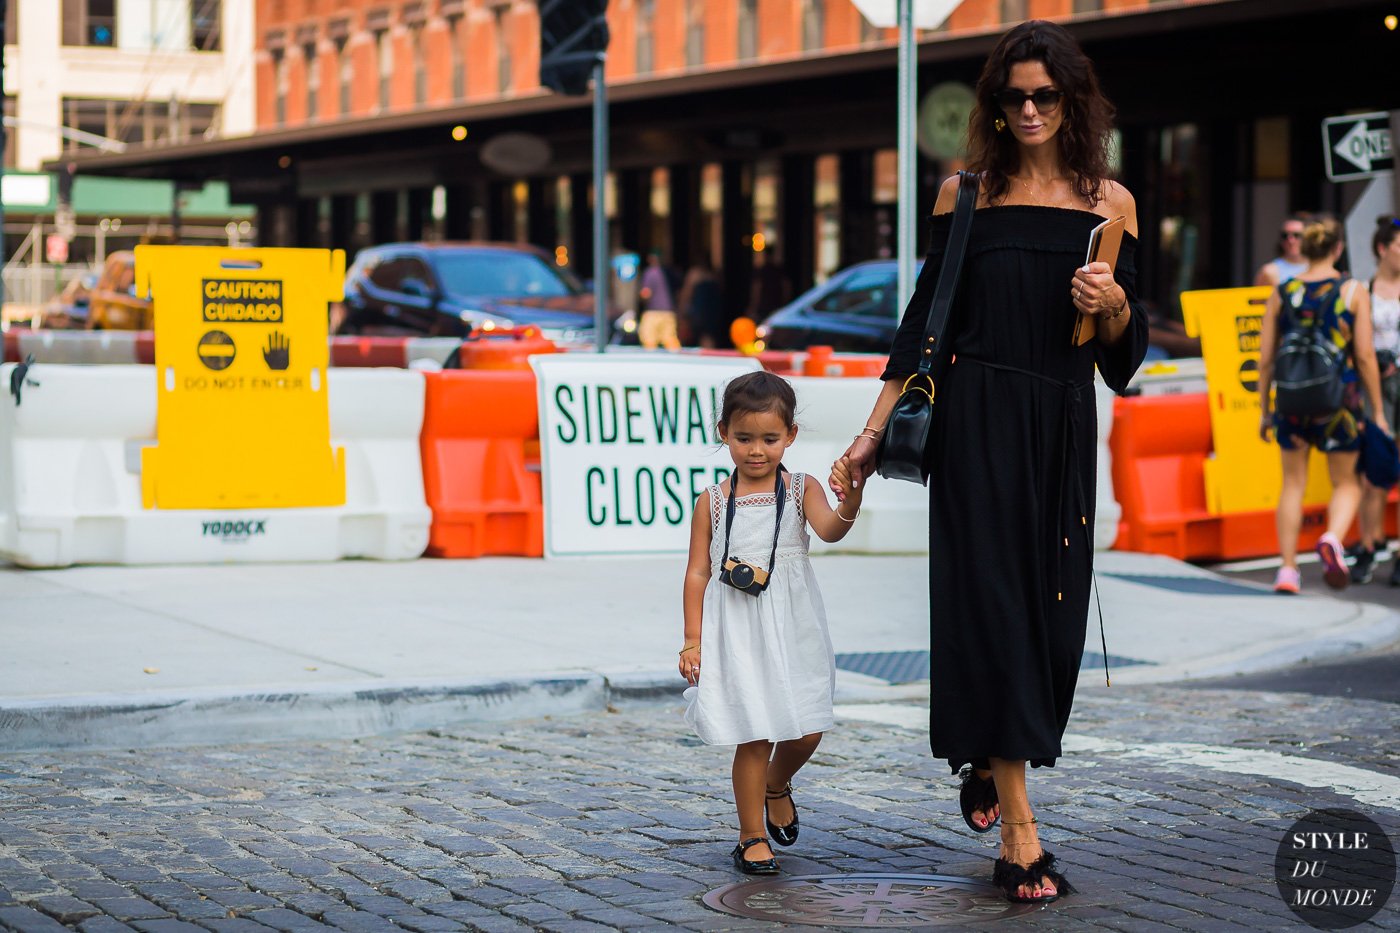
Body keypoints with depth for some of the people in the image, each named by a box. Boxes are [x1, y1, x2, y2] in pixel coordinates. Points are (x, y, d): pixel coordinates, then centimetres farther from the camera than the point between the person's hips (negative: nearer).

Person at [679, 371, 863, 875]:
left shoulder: (802, 490, 1)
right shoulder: (712, 502, 1)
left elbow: (829, 529, -19)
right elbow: (698, 572, 3)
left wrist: (849, 504, -41)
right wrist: (693, 639, 0)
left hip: (792, 629, 1)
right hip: (736, 632, -1)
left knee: (806, 730, 3)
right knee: (754, 736, -2)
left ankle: (776, 785, 37)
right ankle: (752, 837, 13)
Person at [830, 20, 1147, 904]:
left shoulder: (1109, 201, 7)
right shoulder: (966, 193, 5)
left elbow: (1127, 344, 7)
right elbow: (926, 320, 7)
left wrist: (1112, 301, -15)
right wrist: (876, 429, 4)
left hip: (1061, 430, 2)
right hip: (977, 423, -2)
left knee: (1049, 612, 5)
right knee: (992, 605, -7)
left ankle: (988, 764, 32)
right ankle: (1019, 833, -7)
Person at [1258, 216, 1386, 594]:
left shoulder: (1281, 293, 2)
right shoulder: (1353, 292, -4)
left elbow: (1265, 358, 2)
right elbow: (1365, 356, -6)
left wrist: (1264, 409, 12)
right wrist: (1378, 412, 1)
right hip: (1340, 401, -2)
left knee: (1292, 484, 14)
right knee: (1346, 483, 13)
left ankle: (1287, 569, 10)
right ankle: (1332, 538, -16)